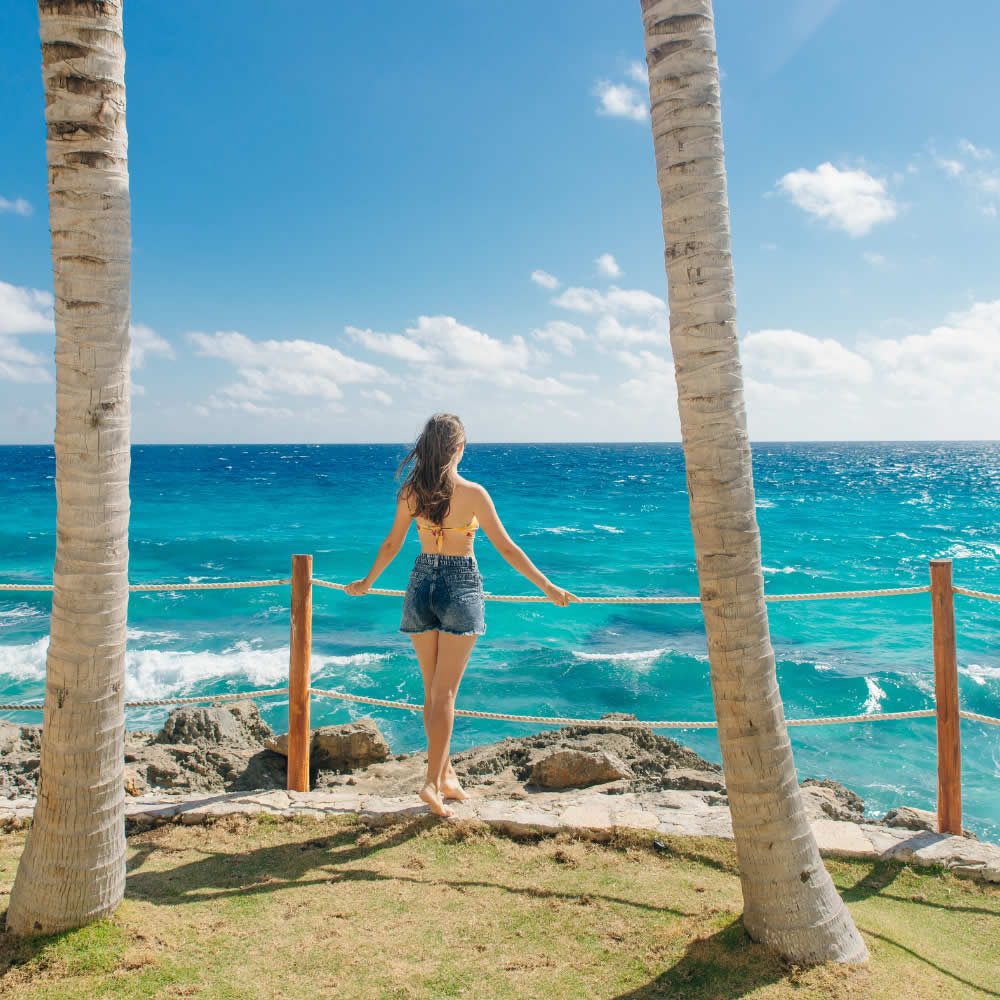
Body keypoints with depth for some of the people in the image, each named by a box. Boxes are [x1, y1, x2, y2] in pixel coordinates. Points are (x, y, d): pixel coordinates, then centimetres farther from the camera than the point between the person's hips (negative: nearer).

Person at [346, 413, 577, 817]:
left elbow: (392, 544, 8)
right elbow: (506, 547, -9)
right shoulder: (472, 493, -12)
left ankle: (446, 774, 25)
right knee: (445, 692, 1)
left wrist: (367, 582, 24)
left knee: (433, 690, 14)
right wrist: (548, 587, -2)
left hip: (421, 585, 4)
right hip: (460, 588, -4)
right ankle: (433, 782, -2)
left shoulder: (411, 491, -1)